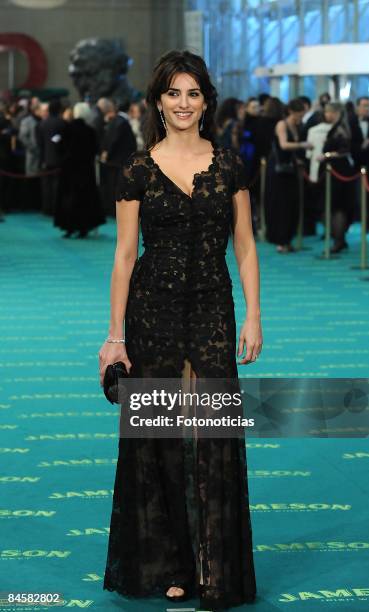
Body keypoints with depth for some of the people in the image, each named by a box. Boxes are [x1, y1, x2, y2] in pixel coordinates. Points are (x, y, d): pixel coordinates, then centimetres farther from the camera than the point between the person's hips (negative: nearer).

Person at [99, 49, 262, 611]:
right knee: (158, 435, 6)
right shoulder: (138, 170, -1)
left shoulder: (229, 165, 4)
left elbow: (245, 247, 6)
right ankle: (165, 564, 18)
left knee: (215, 435, -1)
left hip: (213, 310, 1)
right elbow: (125, 255, -1)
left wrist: (253, 316, -2)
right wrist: (115, 334, -5)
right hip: (154, 310, -1)